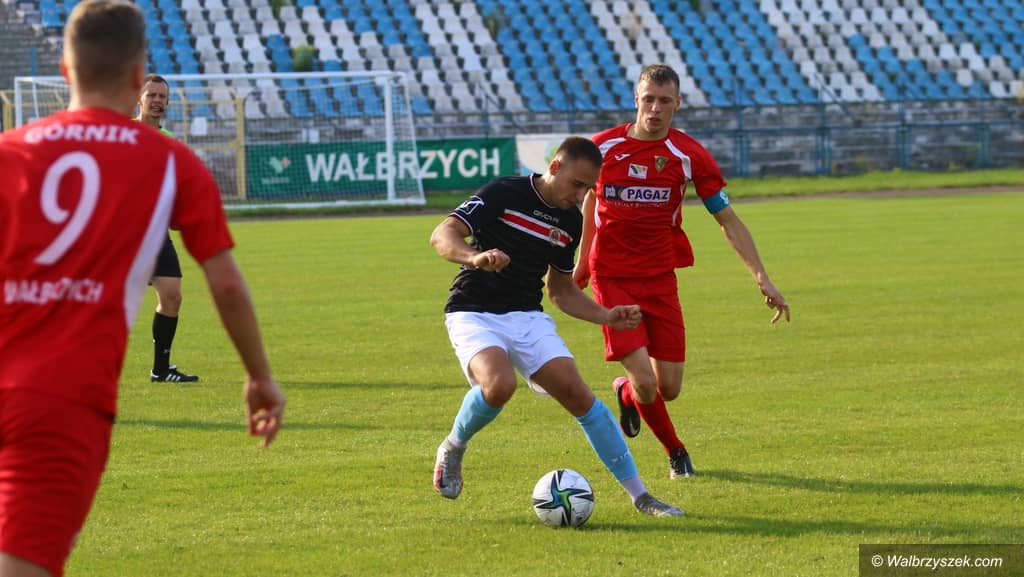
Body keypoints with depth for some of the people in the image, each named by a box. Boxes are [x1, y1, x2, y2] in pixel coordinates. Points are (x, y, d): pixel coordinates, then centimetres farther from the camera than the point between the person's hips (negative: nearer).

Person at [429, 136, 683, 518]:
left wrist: (607, 316, 8)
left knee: (578, 395, -10)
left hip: (527, 317, 5)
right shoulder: (504, 194, -10)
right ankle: (453, 448, -3)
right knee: (500, 385, -34)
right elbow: (442, 235, -18)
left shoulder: (571, 221, 10)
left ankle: (640, 496, -3)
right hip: (473, 314, -5)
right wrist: (474, 257, -39)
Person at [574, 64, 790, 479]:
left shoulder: (690, 155, -6)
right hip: (611, 278, -1)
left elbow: (728, 220, -2)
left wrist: (762, 278, -10)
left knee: (669, 388, 0)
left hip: (660, 278, 2)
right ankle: (674, 450, 17)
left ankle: (625, 393, 37)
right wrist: (582, 261, 21)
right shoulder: (604, 146, -5)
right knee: (645, 381, -13)